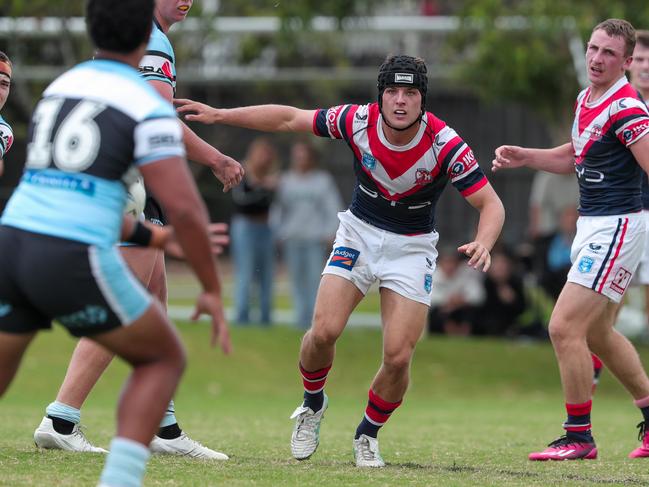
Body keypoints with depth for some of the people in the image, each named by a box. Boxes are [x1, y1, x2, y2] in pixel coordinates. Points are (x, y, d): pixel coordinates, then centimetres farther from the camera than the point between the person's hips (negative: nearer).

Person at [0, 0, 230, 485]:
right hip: (74, 264, -6)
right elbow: (186, 210, -12)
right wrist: (213, 290, 1)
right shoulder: (150, 108, -3)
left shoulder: (58, 89, 22)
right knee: (164, 359, 15)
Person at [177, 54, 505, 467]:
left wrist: (483, 243, -40)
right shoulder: (357, 121, -18)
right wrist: (218, 115, -6)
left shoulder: (445, 145, -24)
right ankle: (313, 403, 17)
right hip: (359, 234, 2)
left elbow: (491, 204, -19)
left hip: (412, 247, -1)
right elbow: (289, 118, -5)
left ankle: (368, 434, 16)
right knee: (324, 331, -15)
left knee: (398, 357, -12)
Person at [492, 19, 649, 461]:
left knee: (565, 328, -11)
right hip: (591, 226, 10)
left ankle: (579, 437, -2)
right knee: (597, 333, 19)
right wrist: (523, 157, 15)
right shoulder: (585, 100, 10)